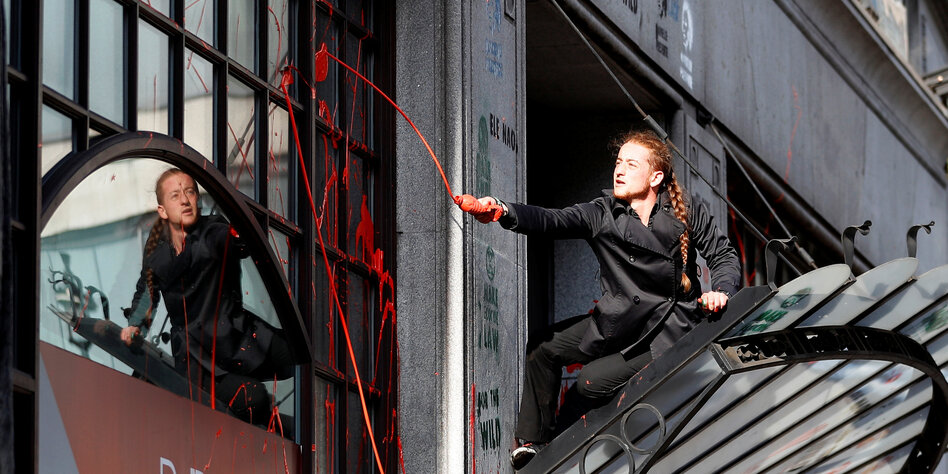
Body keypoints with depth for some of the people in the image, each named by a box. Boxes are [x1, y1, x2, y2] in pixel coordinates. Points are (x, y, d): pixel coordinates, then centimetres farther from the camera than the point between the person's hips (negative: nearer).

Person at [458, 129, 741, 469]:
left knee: (592, 383, -18)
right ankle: (534, 444, 18)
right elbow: (551, 221, -21)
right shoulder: (602, 214, -5)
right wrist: (504, 212, -39)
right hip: (618, 322, 4)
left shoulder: (687, 214, -5)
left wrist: (721, 291, -18)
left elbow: (724, 256, 4)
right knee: (544, 348, 2)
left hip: (668, 332, -4)